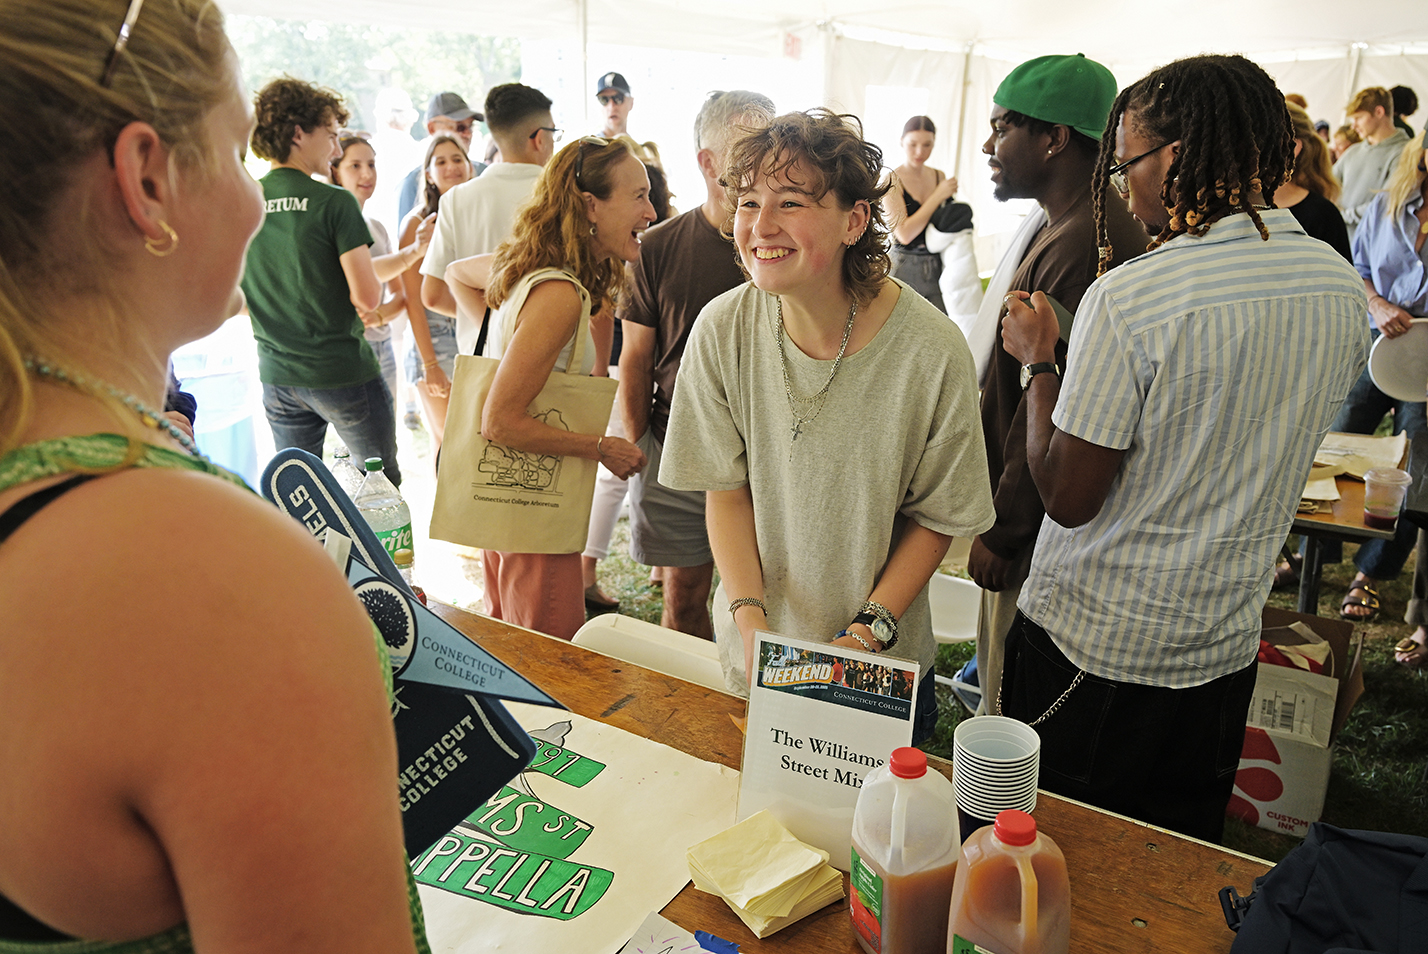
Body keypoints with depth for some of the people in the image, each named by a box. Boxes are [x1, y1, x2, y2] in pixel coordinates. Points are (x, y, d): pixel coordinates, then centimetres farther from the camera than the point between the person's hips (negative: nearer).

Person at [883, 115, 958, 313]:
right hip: (905, 267, -5)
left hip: (937, 267, 5)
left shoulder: (940, 177, 10)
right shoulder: (892, 181, -7)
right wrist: (938, 196, -14)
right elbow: (904, 234, -17)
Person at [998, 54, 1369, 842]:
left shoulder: (1128, 297, -23)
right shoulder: (1341, 288, -1)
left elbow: (1068, 496, -19)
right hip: (1225, 644, 6)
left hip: (1091, 644, -6)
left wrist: (1037, 359, -7)